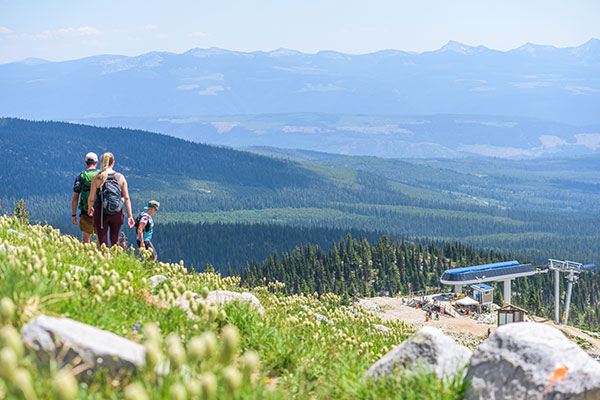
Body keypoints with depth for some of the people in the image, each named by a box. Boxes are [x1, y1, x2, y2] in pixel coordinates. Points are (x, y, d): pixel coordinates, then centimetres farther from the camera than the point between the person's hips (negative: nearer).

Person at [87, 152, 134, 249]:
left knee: (102, 242, 2)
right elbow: (126, 198, -3)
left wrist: (89, 209, 16)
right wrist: (129, 216, 0)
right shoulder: (120, 177, 1)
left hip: (100, 212, -2)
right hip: (117, 213, 2)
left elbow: (91, 198, -4)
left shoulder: (97, 178, -4)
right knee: (115, 241, 20)